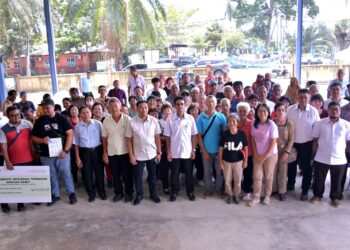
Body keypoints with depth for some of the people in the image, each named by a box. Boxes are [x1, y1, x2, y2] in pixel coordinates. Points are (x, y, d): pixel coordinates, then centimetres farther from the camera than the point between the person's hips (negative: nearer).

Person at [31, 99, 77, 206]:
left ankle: (71, 193, 18)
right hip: (46, 154, 3)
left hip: (61, 153, -3)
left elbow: (70, 134, -9)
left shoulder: (61, 118, -5)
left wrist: (66, 150, -16)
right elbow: (33, 137, 7)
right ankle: (55, 195, 27)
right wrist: (42, 140, -15)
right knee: (51, 176, 13)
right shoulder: (40, 121, 2)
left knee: (66, 174, 4)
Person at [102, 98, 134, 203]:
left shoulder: (127, 119, -8)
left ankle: (128, 193, 24)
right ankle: (118, 192, 29)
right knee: (115, 175, 13)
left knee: (127, 174, 7)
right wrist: (105, 153, 4)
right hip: (112, 152, 3)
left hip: (125, 151, -2)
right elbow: (104, 138, 6)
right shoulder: (106, 121, 0)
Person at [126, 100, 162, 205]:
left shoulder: (154, 120, -7)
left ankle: (153, 194, 34)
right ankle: (139, 195, 31)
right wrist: (131, 156, -7)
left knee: (152, 175, 15)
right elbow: (129, 140, -6)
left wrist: (159, 152, 1)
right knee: (138, 176, 12)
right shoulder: (132, 122, -11)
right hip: (138, 155, -1)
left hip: (152, 153, 1)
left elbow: (157, 137, 0)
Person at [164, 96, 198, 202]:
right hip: (174, 152, 0)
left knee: (189, 174, 12)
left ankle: (190, 191, 28)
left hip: (187, 152, 0)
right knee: (175, 174, 10)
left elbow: (193, 135, 1)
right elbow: (168, 137, 0)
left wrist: (193, 150, -2)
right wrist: (168, 152, -3)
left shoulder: (190, 118, -3)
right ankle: (174, 192, 26)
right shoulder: (170, 119, -4)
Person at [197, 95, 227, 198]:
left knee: (219, 171, 11)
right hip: (206, 150, 0)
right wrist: (203, 150, -7)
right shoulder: (201, 118, -4)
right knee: (207, 172, 10)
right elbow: (199, 135, -3)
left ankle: (219, 188, 28)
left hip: (218, 149, 0)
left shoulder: (221, 117, -3)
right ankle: (208, 190, 24)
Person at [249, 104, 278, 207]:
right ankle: (256, 197, 15)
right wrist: (256, 154, -5)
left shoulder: (272, 125, -16)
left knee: (268, 176, 11)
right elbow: (253, 140, 3)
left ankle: (267, 196, 29)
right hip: (257, 155, 3)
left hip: (270, 155, -3)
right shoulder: (254, 124, -3)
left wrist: (264, 156, -13)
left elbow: (273, 143, -15)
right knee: (257, 176, 4)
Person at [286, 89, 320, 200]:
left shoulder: (314, 111, -8)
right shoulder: (290, 109, -5)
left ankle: (305, 190, 21)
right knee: (291, 164, 18)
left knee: (307, 167, 7)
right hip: (292, 142, 2)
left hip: (307, 144, -2)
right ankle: (290, 184, 39)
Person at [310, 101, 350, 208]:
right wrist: (312, 156, 2)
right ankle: (317, 195, 35)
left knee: (336, 181, 14)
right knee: (319, 179, 13)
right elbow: (315, 140, 3)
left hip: (339, 159, 0)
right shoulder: (320, 123, -2)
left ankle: (335, 197, 36)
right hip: (321, 159, 0)